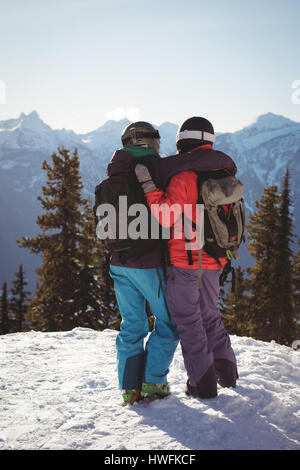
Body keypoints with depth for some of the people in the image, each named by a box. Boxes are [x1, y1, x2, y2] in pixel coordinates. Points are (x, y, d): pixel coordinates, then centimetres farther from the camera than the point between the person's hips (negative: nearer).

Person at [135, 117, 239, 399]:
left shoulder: (184, 175, -16)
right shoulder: (225, 174, 6)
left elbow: (166, 216, -22)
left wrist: (147, 184, -17)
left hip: (184, 259, -7)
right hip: (214, 260, 7)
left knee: (188, 321, 5)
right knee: (209, 315, 23)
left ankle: (203, 383, 8)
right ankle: (226, 371, 30)